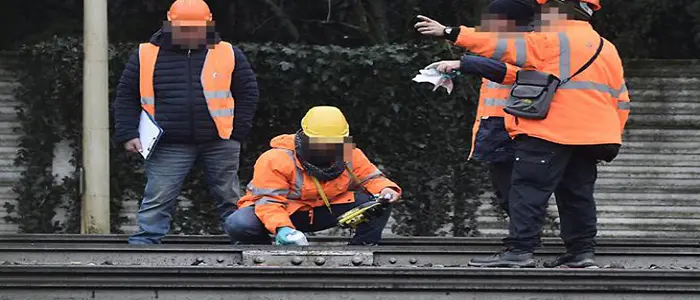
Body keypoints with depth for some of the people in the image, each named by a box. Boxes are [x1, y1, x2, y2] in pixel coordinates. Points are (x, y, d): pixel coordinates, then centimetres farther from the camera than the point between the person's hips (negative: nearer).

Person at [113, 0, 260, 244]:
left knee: (229, 197, 10)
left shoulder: (229, 55, 3)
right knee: (158, 197, -5)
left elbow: (248, 93, 9)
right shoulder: (146, 56, 2)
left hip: (220, 142, 1)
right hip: (169, 146, -1)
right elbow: (126, 98, 8)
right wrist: (128, 134, 0)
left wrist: (238, 130, 1)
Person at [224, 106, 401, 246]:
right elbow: (268, 201, -25)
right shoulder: (275, 160, -20)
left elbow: (371, 178, 9)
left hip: (325, 213, 3)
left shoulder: (351, 157, -4)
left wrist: (385, 189, -18)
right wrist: (282, 228, -45)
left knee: (381, 203, -13)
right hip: (284, 212, -3)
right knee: (239, 225, -35)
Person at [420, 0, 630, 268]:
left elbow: (502, 45, -8)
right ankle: (582, 250, 11)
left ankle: (519, 249, -13)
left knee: (529, 190, -7)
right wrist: (610, 139, 25)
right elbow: (621, 101, 18)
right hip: (589, 137, 8)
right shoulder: (608, 49, 17)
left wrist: (453, 33, -6)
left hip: (549, 135, -8)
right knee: (578, 194, 14)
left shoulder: (552, 42, -6)